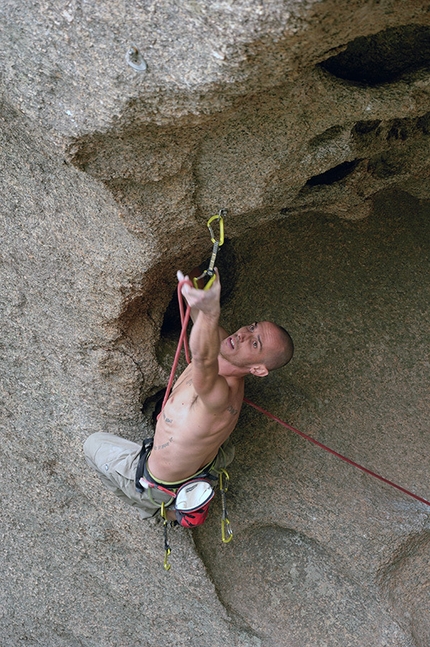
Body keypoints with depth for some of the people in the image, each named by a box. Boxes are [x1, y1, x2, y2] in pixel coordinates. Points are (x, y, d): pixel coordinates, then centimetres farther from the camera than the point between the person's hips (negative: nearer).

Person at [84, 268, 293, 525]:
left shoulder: (223, 397, -46)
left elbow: (204, 359, -68)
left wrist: (210, 311, -87)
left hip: (161, 484, -7)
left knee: (94, 444, 19)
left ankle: (164, 510, 27)